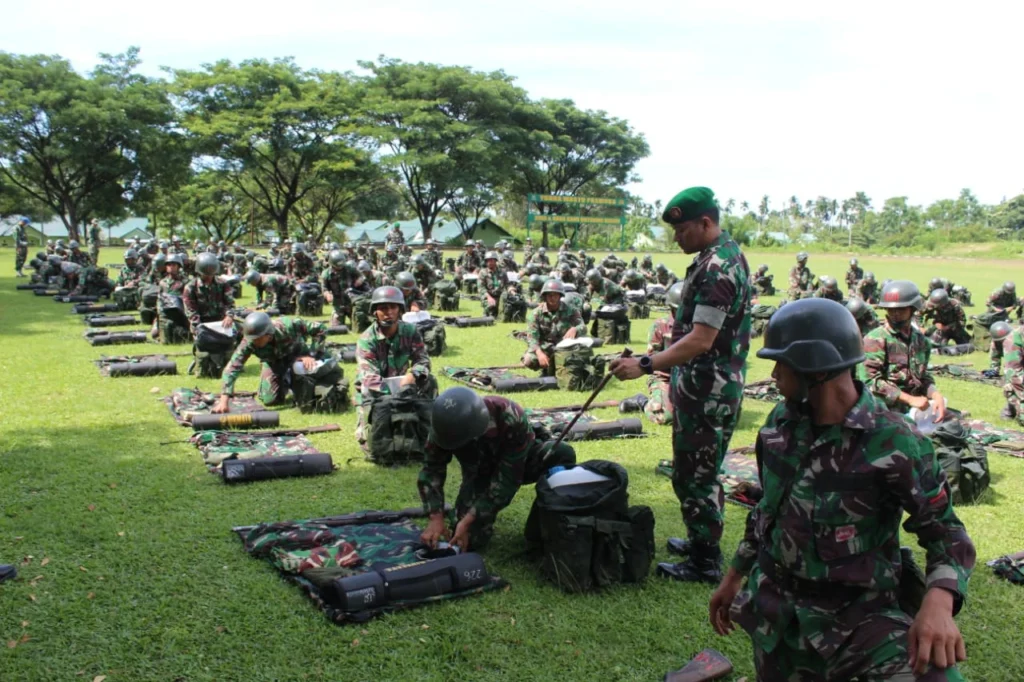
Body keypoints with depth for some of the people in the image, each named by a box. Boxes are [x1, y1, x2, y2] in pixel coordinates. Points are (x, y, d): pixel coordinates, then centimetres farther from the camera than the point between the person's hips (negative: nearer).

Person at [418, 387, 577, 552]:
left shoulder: (511, 419, -40)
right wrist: (436, 517, -32)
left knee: (563, 453, -33)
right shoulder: (447, 424, -29)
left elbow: (508, 479, -36)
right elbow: (431, 469, -18)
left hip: (520, 462, -2)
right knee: (469, 539, -15)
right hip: (480, 472, 2)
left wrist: (468, 519, -38)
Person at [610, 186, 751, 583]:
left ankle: (705, 563, 12)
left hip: (707, 391, -10)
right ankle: (702, 542, 34)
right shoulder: (726, 255, 11)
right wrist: (664, 364, 22)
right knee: (702, 471, 21)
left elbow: (700, 341, -28)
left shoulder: (716, 268, -22)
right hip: (710, 385, 10)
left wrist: (646, 366, -28)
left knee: (695, 476, 0)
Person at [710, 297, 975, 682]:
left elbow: (944, 529, -8)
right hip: (776, 607, 5)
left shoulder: (894, 445, -16)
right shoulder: (781, 422, 0)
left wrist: (938, 603, -26)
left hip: (859, 613, -5)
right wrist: (733, 578, 19)